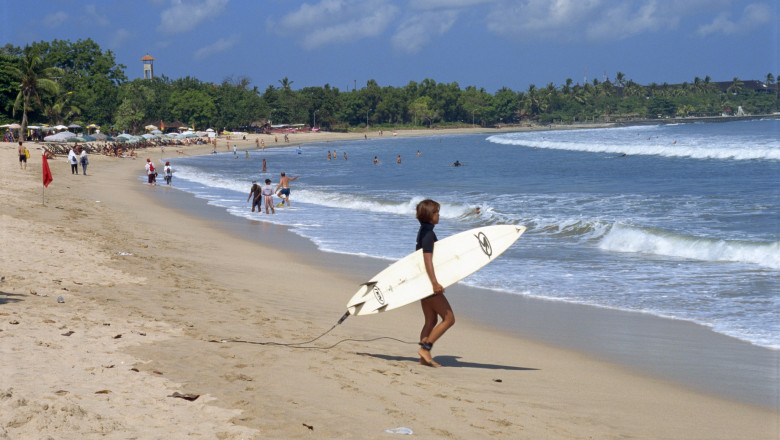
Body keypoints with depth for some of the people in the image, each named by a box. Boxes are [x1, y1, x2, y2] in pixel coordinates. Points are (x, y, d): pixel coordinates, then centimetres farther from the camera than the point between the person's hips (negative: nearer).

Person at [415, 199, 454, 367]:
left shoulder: (423, 231, 14)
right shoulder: (428, 233, -16)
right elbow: (428, 260, -25)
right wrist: (435, 283, -32)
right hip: (428, 283, -10)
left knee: (431, 320, 13)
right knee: (449, 318, -6)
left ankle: (424, 358, 11)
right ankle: (425, 348, -8)